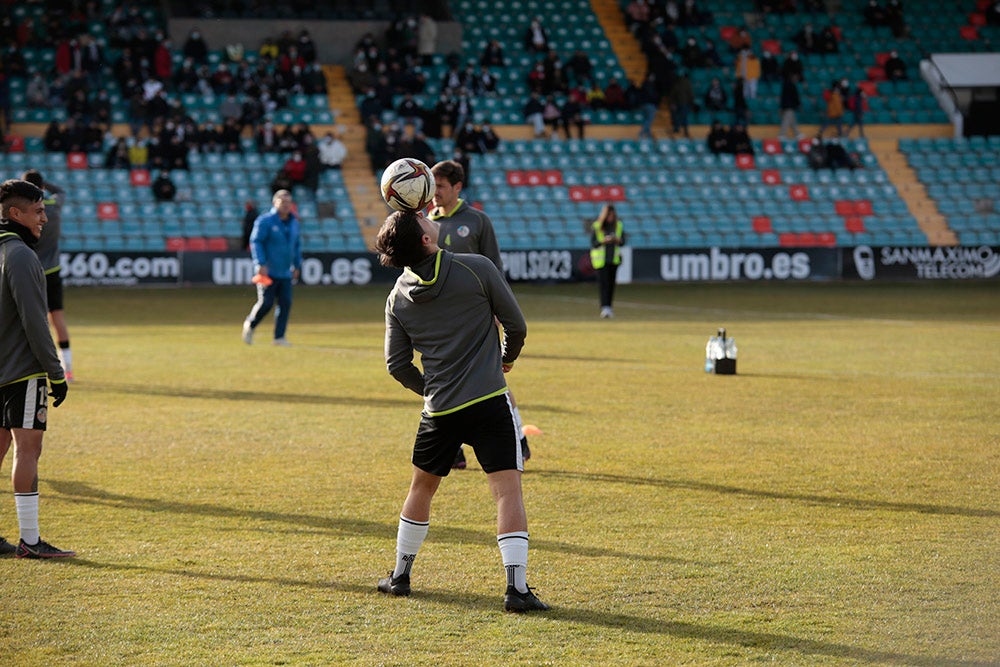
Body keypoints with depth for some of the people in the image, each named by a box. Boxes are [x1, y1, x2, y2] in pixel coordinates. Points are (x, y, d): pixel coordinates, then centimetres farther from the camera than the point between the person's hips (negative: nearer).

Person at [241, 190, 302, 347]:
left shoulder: (294, 222, 12)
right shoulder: (265, 221, -8)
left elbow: (297, 245, 23)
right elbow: (255, 242, -12)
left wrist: (297, 265, 17)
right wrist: (261, 264, -20)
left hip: (285, 273, 6)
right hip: (268, 272, -6)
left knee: (285, 303, -3)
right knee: (266, 303, -9)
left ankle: (279, 337, 2)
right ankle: (250, 325, 17)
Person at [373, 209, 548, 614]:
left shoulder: (398, 298, 3)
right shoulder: (476, 269, -7)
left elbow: (397, 364, 8)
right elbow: (516, 325, 0)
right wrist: (507, 358, 22)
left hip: (439, 410, 4)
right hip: (489, 401, -4)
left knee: (422, 488, 22)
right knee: (508, 490, -4)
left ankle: (400, 576, 31)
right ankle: (516, 588, -13)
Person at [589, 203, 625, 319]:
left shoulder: (619, 225, 4)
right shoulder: (596, 226, -8)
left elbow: (622, 242, 7)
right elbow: (593, 243, -8)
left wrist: (617, 240, -15)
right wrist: (603, 241, -24)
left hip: (614, 258, 4)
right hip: (601, 259, -4)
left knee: (611, 283, 7)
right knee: (603, 283, -14)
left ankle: (608, 308, 16)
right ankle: (605, 308, -21)